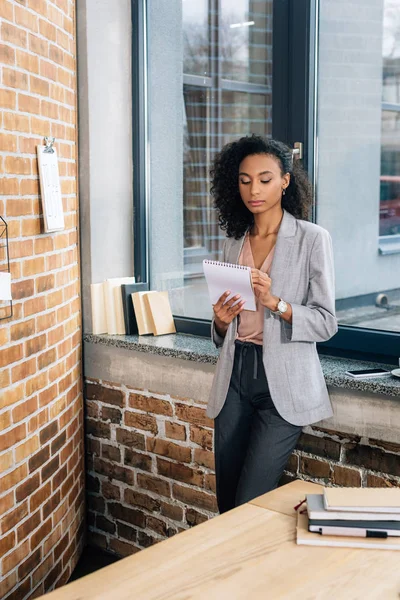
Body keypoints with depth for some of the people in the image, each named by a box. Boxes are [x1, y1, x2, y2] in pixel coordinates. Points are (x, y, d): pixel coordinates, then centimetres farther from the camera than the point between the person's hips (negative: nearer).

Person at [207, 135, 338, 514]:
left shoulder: (313, 239, -4)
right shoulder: (234, 243, 12)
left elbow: (326, 322, -9)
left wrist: (274, 302, -22)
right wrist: (221, 321, -5)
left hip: (284, 383, -5)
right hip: (235, 376, 5)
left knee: (250, 506, -8)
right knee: (227, 505, 9)